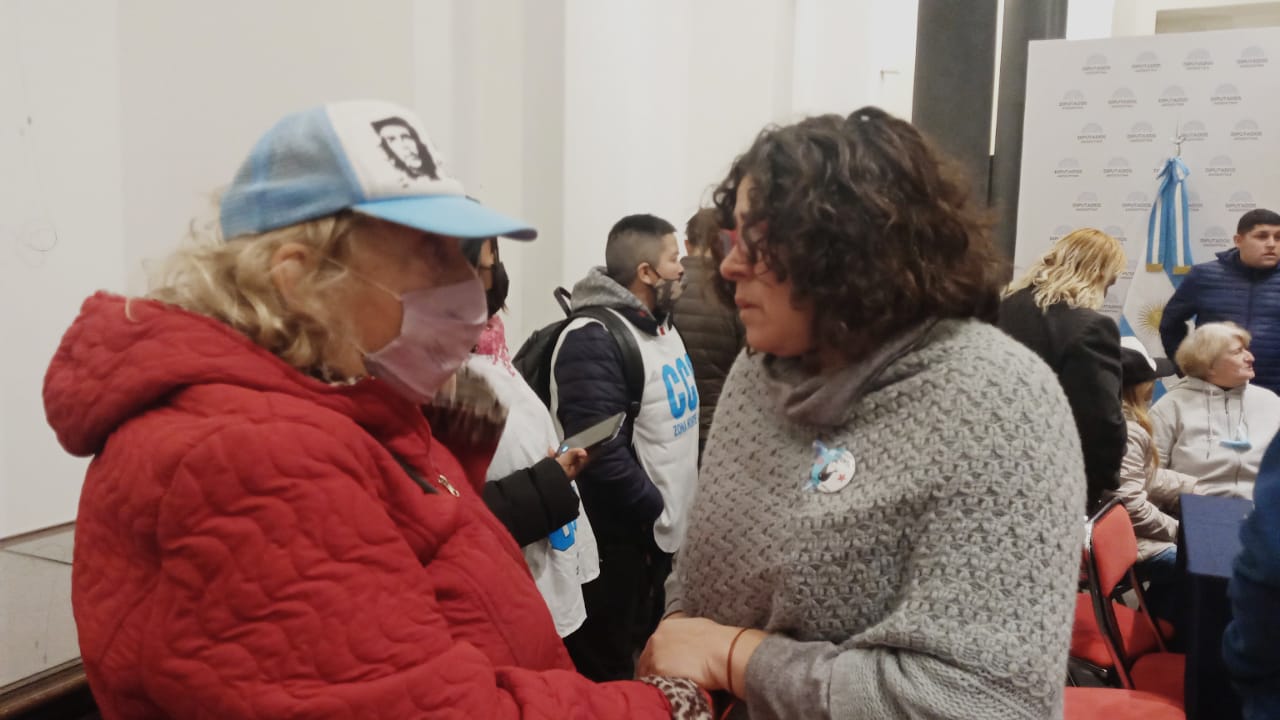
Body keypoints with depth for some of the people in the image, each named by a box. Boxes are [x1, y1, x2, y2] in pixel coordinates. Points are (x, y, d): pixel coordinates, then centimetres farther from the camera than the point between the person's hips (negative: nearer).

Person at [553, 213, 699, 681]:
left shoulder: (663, 324, 9)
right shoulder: (594, 339, -22)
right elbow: (601, 453, -27)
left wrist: (682, 506, 11)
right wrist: (657, 512, -17)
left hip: (669, 529, 9)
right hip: (617, 543, -9)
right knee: (605, 673, 9)